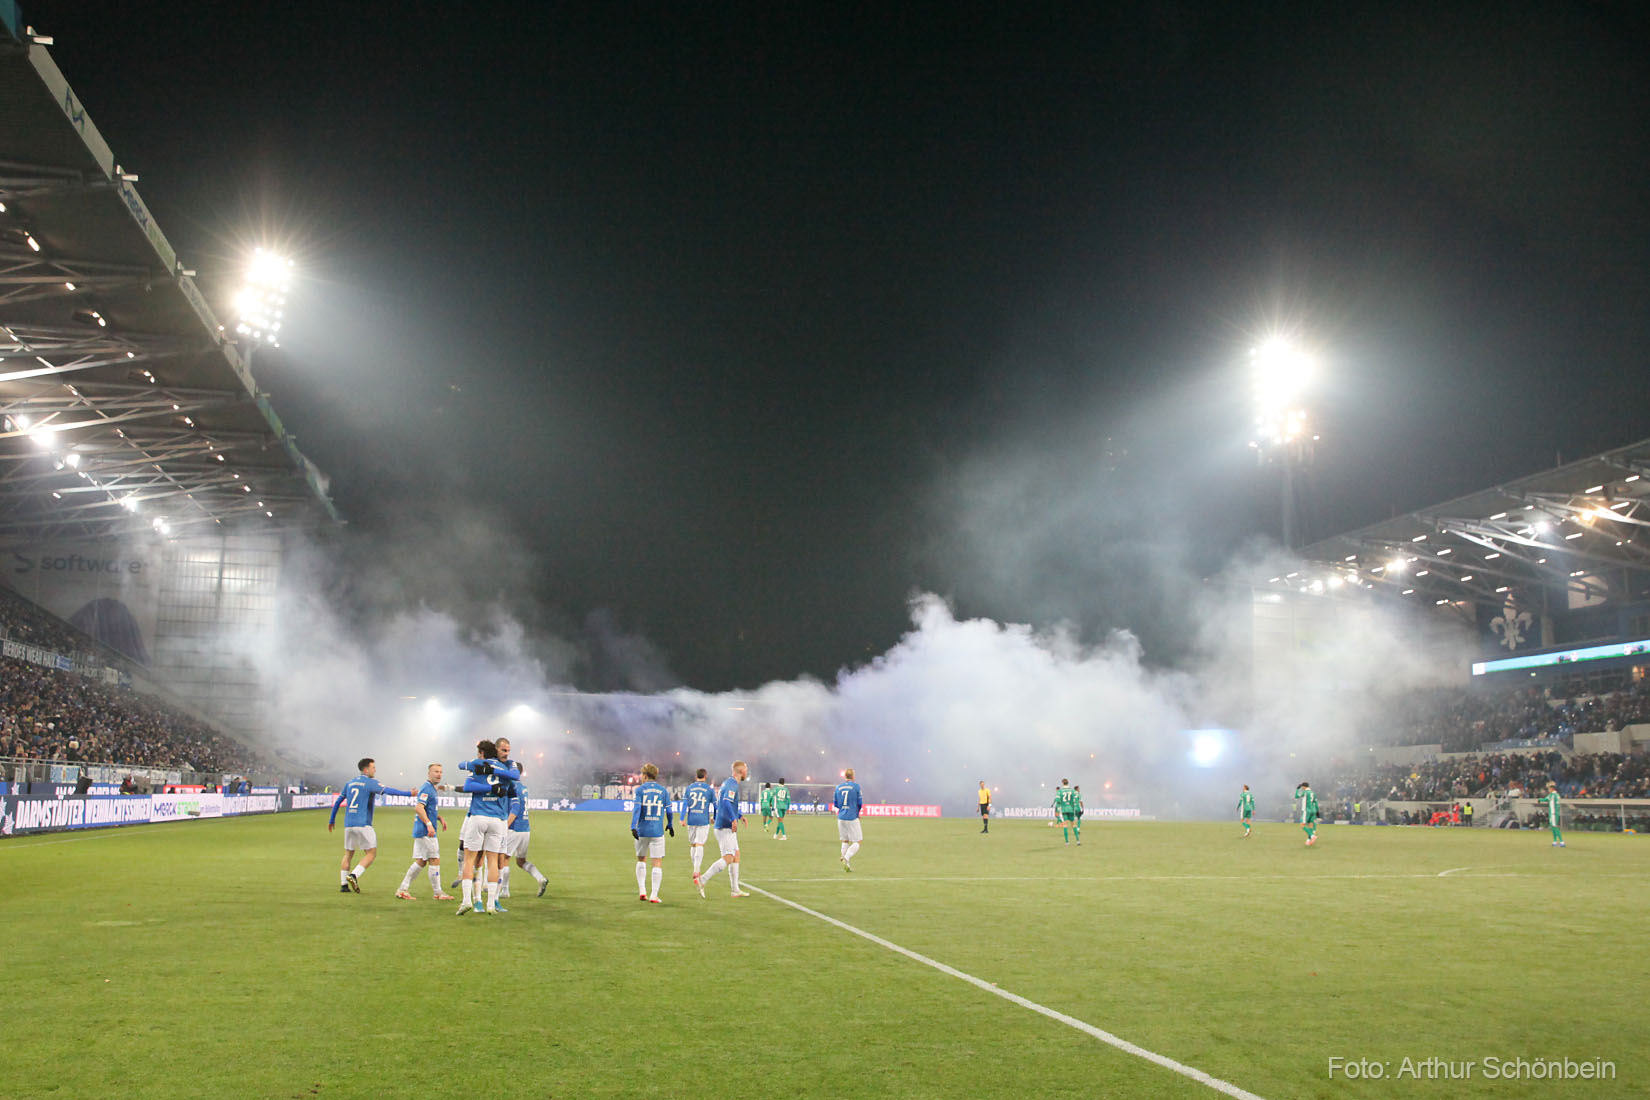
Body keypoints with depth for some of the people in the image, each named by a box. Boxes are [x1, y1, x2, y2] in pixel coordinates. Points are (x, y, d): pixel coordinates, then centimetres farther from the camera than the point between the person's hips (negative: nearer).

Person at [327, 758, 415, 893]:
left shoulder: (350, 783, 15)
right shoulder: (370, 782, -5)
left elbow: (338, 801, 22)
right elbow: (388, 790, -18)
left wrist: (332, 820, 32)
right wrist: (408, 794, -17)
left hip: (348, 824, 7)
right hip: (363, 824, -7)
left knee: (348, 854, 14)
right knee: (371, 853, -1)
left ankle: (343, 885, 11)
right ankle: (354, 876, -16)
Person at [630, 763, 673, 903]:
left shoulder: (640, 790, 0)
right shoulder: (663, 790, 6)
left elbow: (637, 808, -12)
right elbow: (668, 810, 8)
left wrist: (633, 827, -19)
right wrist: (670, 825, 23)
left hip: (642, 831, 0)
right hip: (657, 831, 0)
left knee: (641, 860, 19)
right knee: (658, 863, 2)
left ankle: (642, 891, 13)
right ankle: (654, 895, -4)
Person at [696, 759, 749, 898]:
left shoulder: (727, 783, 18)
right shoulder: (732, 784, -13)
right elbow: (726, 802, -28)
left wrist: (739, 816, 28)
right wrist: (733, 819, -34)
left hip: (727, 827, 10)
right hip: (725, 827, -10)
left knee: (736, 856, 12)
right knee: (728, 858, -14)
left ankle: (735, 890, 14)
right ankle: (702, 880, -16)